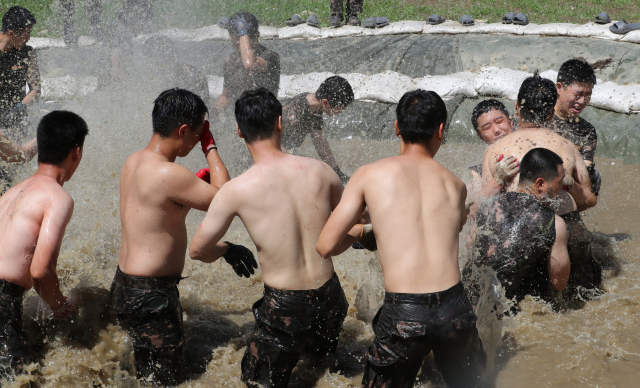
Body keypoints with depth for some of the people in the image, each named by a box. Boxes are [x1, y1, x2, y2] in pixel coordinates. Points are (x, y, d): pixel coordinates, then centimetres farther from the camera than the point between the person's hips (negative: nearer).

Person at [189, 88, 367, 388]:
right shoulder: (319, 171, -5)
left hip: (285, 307, -5)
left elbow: (198, 251, -1)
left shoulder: (236, 191, -14)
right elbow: (356, 228, 9)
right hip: (330, 298, 5)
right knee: (323, 358, 34)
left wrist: (228, 249, 21)